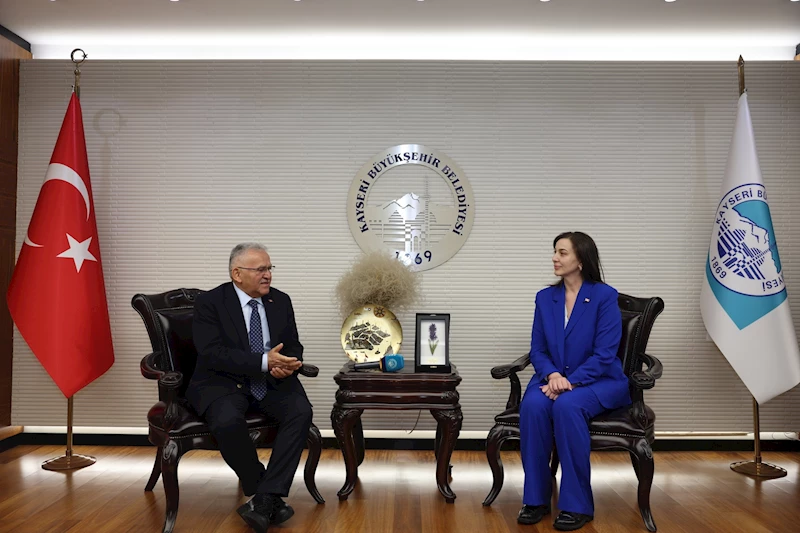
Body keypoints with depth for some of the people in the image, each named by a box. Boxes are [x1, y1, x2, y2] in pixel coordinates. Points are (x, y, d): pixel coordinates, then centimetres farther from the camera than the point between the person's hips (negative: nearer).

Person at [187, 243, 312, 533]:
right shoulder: (209, 302, -7)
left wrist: (287, 364, -18)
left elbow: (294, 347, 8)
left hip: (272, 383, 4)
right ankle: (271, 497, -12)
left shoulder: (281, 301, 7)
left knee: (301, 411, -25)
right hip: (223, 383, -3)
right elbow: (212, 354, -18)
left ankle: (265, 498, -21)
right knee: (228, 421, -34)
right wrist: (264, 361, -28)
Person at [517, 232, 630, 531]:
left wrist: (570, 381, -24)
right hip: (554, 379, 4)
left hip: (599, 381, -4)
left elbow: (605, 354, -14)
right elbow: (537, 349, 4)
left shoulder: (604, 296, -9)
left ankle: (577, 504, -20)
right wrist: (552, 375, -16)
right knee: (533, 405, -29)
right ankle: (536, 498, -15)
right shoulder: (545, 297, 6)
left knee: (567, 406, -35)